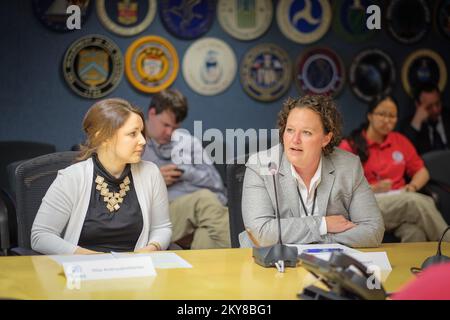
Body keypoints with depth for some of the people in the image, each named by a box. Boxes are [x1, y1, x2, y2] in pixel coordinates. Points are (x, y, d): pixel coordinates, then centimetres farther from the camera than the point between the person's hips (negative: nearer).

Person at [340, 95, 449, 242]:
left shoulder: (400, 140, 20)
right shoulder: (350, 146, 6)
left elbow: (421, 171, 24)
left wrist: (413, 186, 1)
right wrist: (373, 188, -14)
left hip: (401, 201, 4)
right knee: (416, 202, -35)